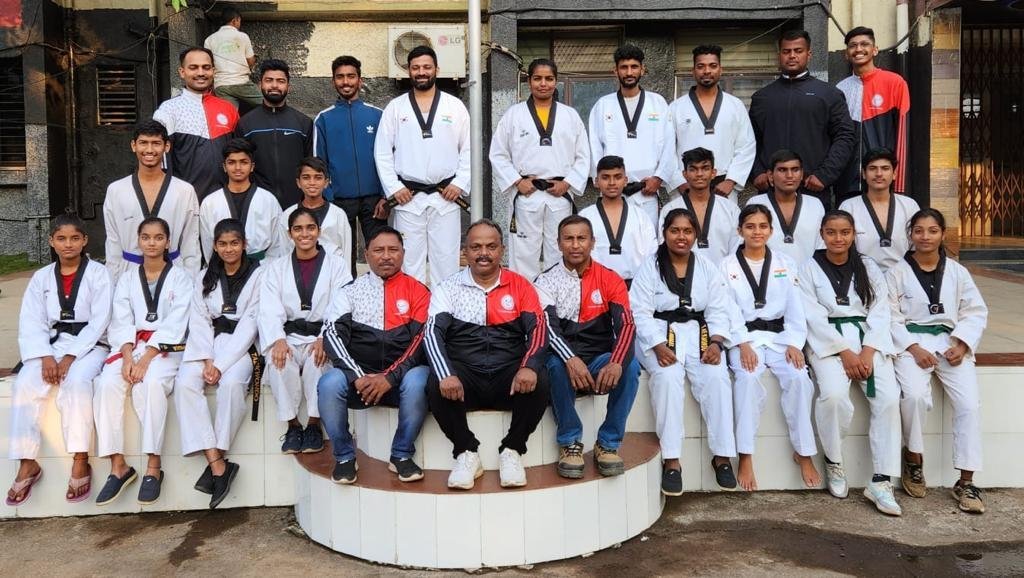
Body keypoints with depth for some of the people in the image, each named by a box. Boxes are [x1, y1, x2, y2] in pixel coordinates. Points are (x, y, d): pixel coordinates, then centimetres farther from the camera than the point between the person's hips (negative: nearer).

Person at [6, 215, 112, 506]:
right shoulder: (41, 277, 10)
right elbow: (31, 322, 3)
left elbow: (99, 321, -8)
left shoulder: (98, 273, -1)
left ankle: (80, 461, -28)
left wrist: (71, 357, -17)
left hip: (89, 344, -4)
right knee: (24, 385, -23)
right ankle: (27, 464, -17)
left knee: (76, 382, -33)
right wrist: (45, 357, -14)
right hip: (52, 343, 4)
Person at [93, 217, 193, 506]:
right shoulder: (127, 279, 17)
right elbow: (121, 322, 5)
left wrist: (146, 359, -18)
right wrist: (128, 356, -14)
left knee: (150, 383, -34)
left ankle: (153, 468, -30)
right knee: (106, 384, -27)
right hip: (131, 345, 3)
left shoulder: (180, 277, 6)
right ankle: (118, 466, -22)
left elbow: (175, 325, -5)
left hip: (167, 348, -3)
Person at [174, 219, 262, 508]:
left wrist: (221, 364, -14)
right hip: (205, 344, 4)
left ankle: (215, 461, -26)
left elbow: (249, 324, -5)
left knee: (231, 383, -35)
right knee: (185, 382, -26)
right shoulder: (206, 278, 17)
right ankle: (218, 465, -30)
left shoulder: (257, 275, 3)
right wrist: (207, 359, -10)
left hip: (239, 346, -3)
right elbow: (199, 320, 7)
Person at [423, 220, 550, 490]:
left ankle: (512, 450, -6)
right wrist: (446, 374, -26)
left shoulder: (520, 286, 10)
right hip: (464, 377, 0)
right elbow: (432, 332, -6)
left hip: (510, 376, 1)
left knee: (539, 381, -29)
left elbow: (537, 328, -2)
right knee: (436, 384, -30)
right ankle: (466, 452, -7)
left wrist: (529, 366, -24)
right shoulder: (448, 289, 7)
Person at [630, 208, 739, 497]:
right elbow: (641, 312, -5)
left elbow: (719, 311, 7)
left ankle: (722, 455, -16)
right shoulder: (650, 267, 3)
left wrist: (716, 343, -12)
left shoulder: (707, 268, 13)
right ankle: (671, 459, -27)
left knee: (717, 378, -25)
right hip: (659, 335, -3)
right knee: (668, 377, -32)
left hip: (699, 333, 3)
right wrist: (658, 346, -20)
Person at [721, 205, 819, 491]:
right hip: (745, 337, -2)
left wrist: (794, 344, -8)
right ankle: (745, 456, -28)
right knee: (748, 378, -32)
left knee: (799, 378, -26)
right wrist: (743, 345, -16)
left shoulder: (785, 264, 15)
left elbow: (795, 309, 7)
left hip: (780, 335, 2)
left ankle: (804, 452, -14)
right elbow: (729, 310, -2)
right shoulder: (727, 266, 8)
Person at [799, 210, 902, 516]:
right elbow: (814, 316, -3)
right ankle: (833, 462, -5)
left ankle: (881, 481, -16)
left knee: (889, 398, -21)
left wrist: (867, 352, -10)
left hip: (867, 336, 3)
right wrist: (845, 353, -13)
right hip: (828, 340, -3)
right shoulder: (809, 268, 7)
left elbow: (880, 312, 6)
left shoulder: (868, 267, 15)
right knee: (834, 394, -30)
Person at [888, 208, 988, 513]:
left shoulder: (957, 271, 12)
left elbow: (976, 312, 9)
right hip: (911, 342, -2)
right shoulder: (897, 273, 5)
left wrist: (961, 344, -8)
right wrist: (914, 348, -14)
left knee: (970, 403, -18)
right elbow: (890, 318, -1)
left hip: (951, 342, 3)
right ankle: (913, 457, -3)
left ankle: (965, 482, -8)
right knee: (915, 395, -30)